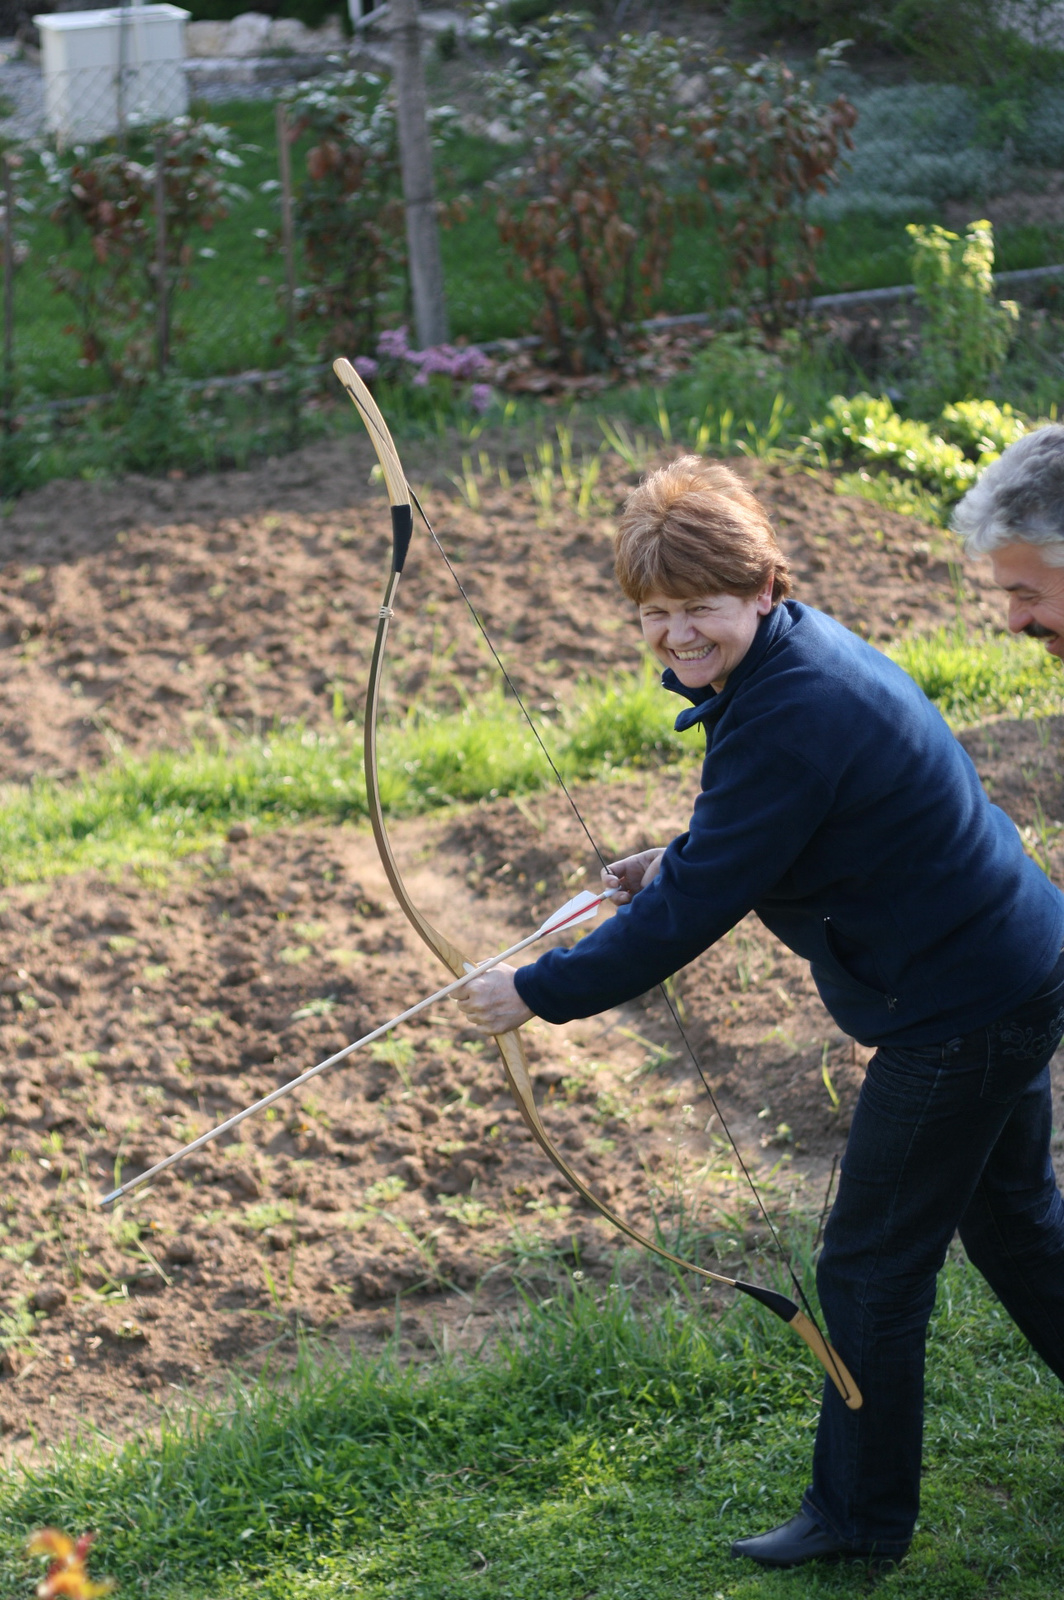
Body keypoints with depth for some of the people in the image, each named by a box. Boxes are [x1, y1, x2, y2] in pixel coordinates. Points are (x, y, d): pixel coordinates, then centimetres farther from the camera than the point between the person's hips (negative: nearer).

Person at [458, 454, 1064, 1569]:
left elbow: (692, 915, -27)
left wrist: (537, 992, -18)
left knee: (872, 1268, 4)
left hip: (959, 1012, -10)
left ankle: (859, 1515, 20)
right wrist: (680, 860, 6)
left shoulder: (791, 719, -28)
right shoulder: (800, 651, 2)